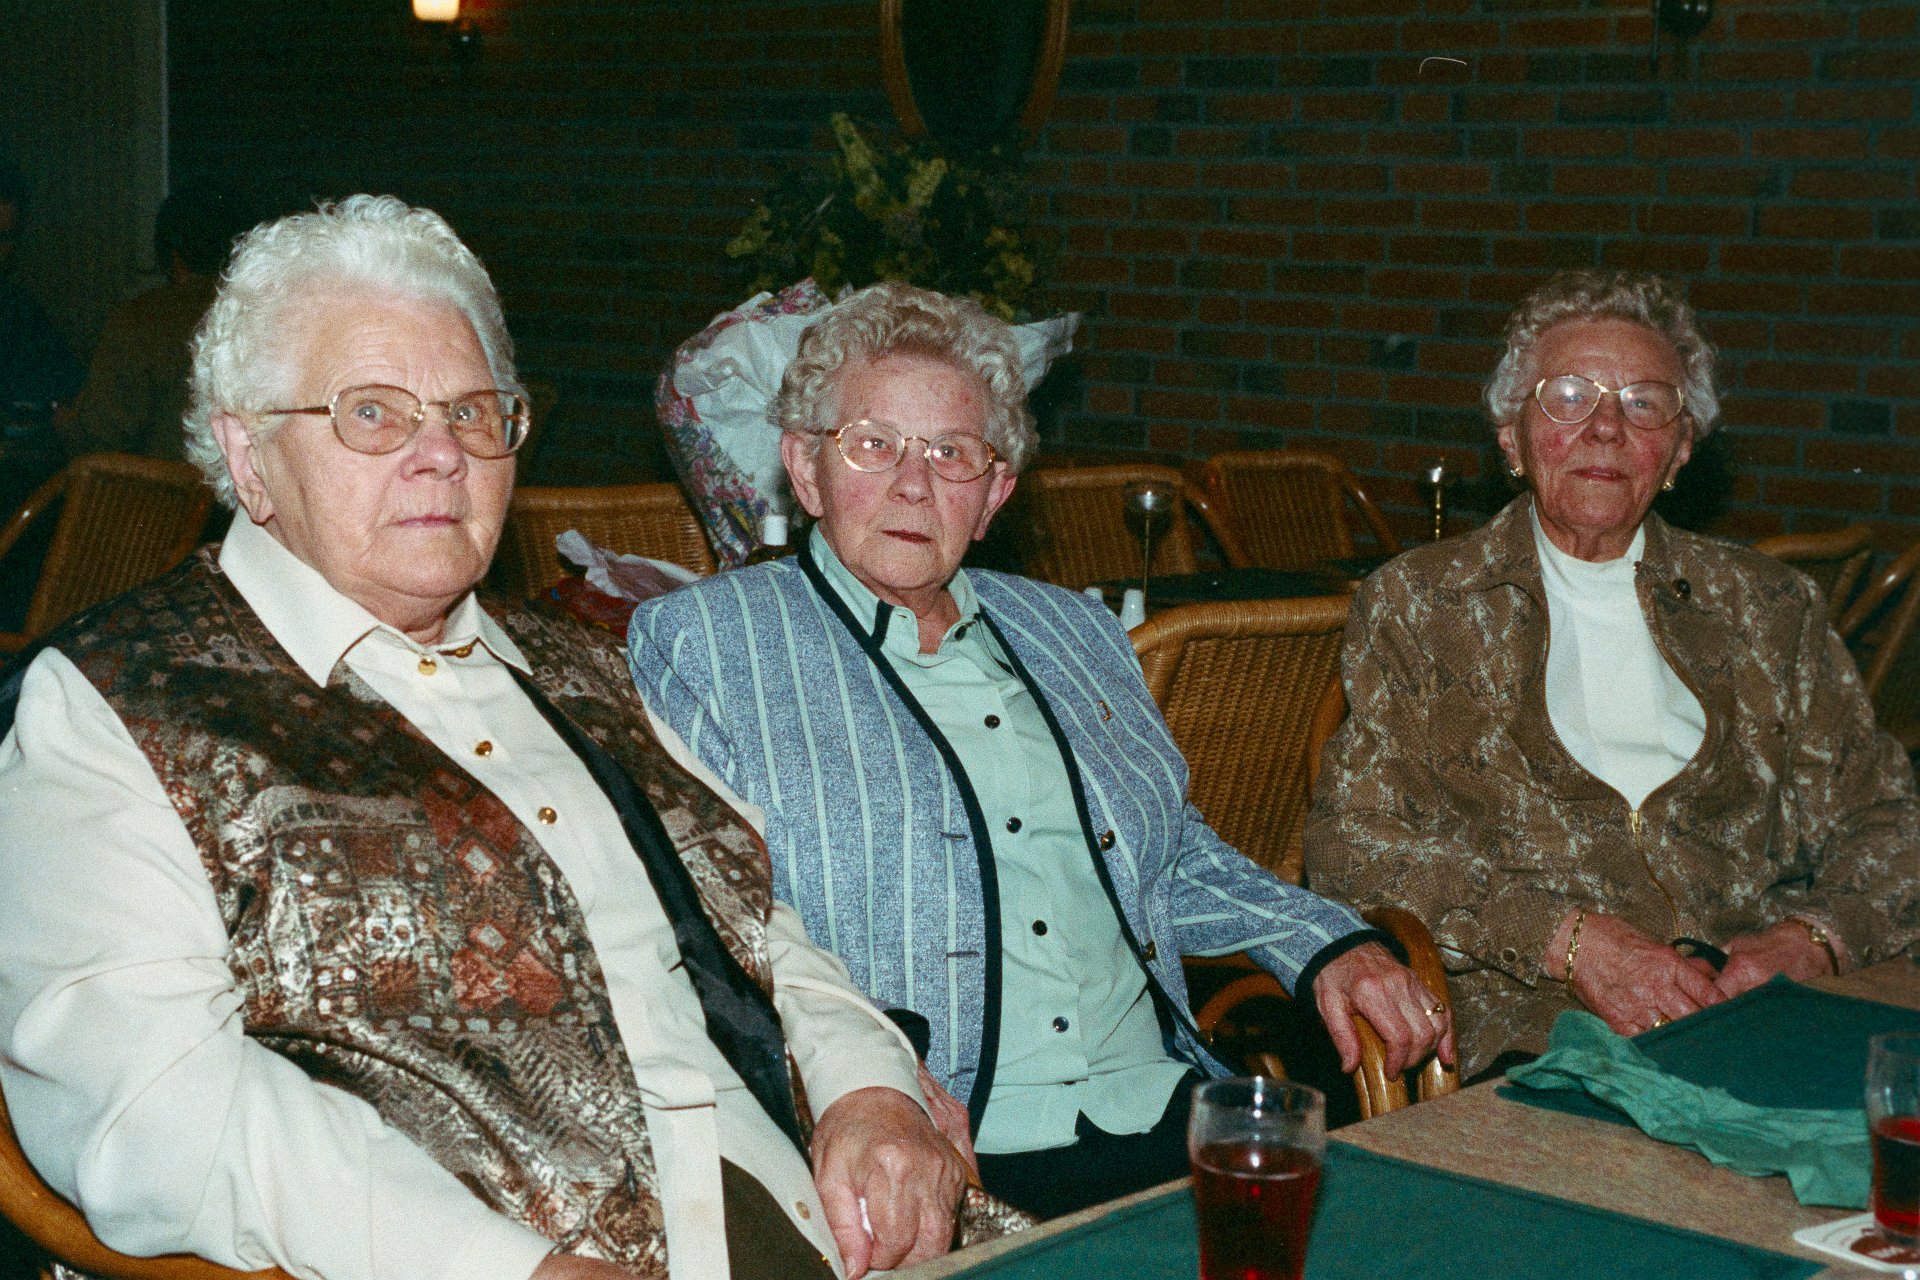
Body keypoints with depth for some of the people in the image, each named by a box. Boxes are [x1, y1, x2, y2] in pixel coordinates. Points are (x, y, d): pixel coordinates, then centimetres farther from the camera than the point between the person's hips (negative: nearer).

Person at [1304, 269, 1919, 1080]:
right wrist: (1565, 939, -12)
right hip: (1530, 1038, -3)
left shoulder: (1768, 610, 20)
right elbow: (1352, 843, 2)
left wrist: (1807, 943, -6)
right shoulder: (1412, 608, 13)